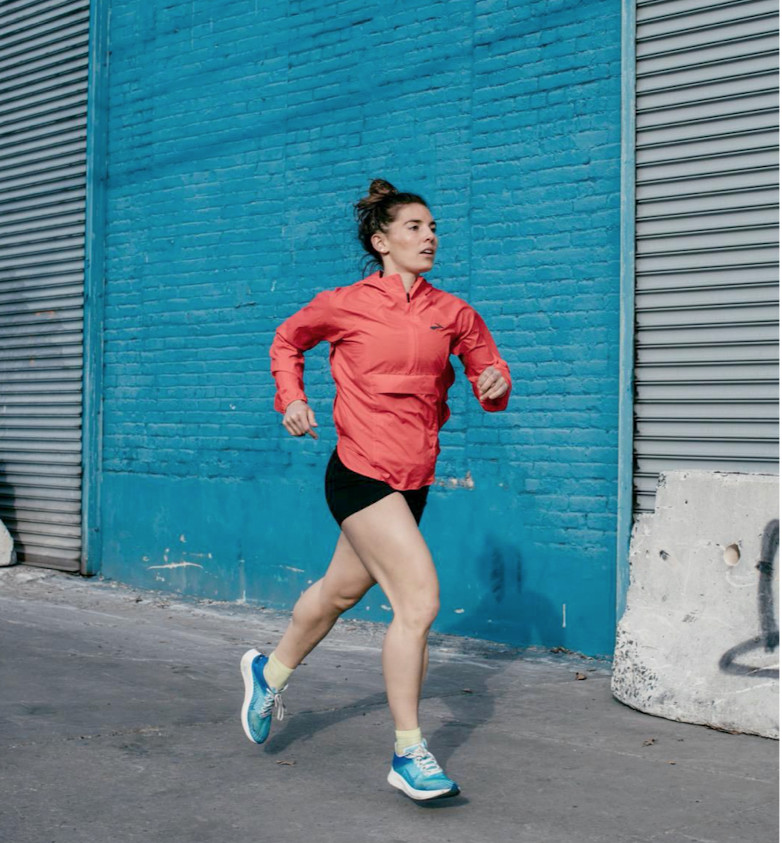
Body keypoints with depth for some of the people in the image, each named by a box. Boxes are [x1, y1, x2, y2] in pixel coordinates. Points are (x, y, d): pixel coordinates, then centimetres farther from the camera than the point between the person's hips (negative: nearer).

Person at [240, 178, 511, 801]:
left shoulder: (453, 313, 6)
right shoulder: (345, 305, -2)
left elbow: (486, 363, 14)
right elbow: (288, 339, 15)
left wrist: (496, 382, -9)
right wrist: (291, 398, 1)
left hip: (412, 481, 6)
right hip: (361, 473, -6)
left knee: (341, 590, 21)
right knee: (420, 600, -16)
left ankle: (270, 672, 48)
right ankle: (409, 755, -5)